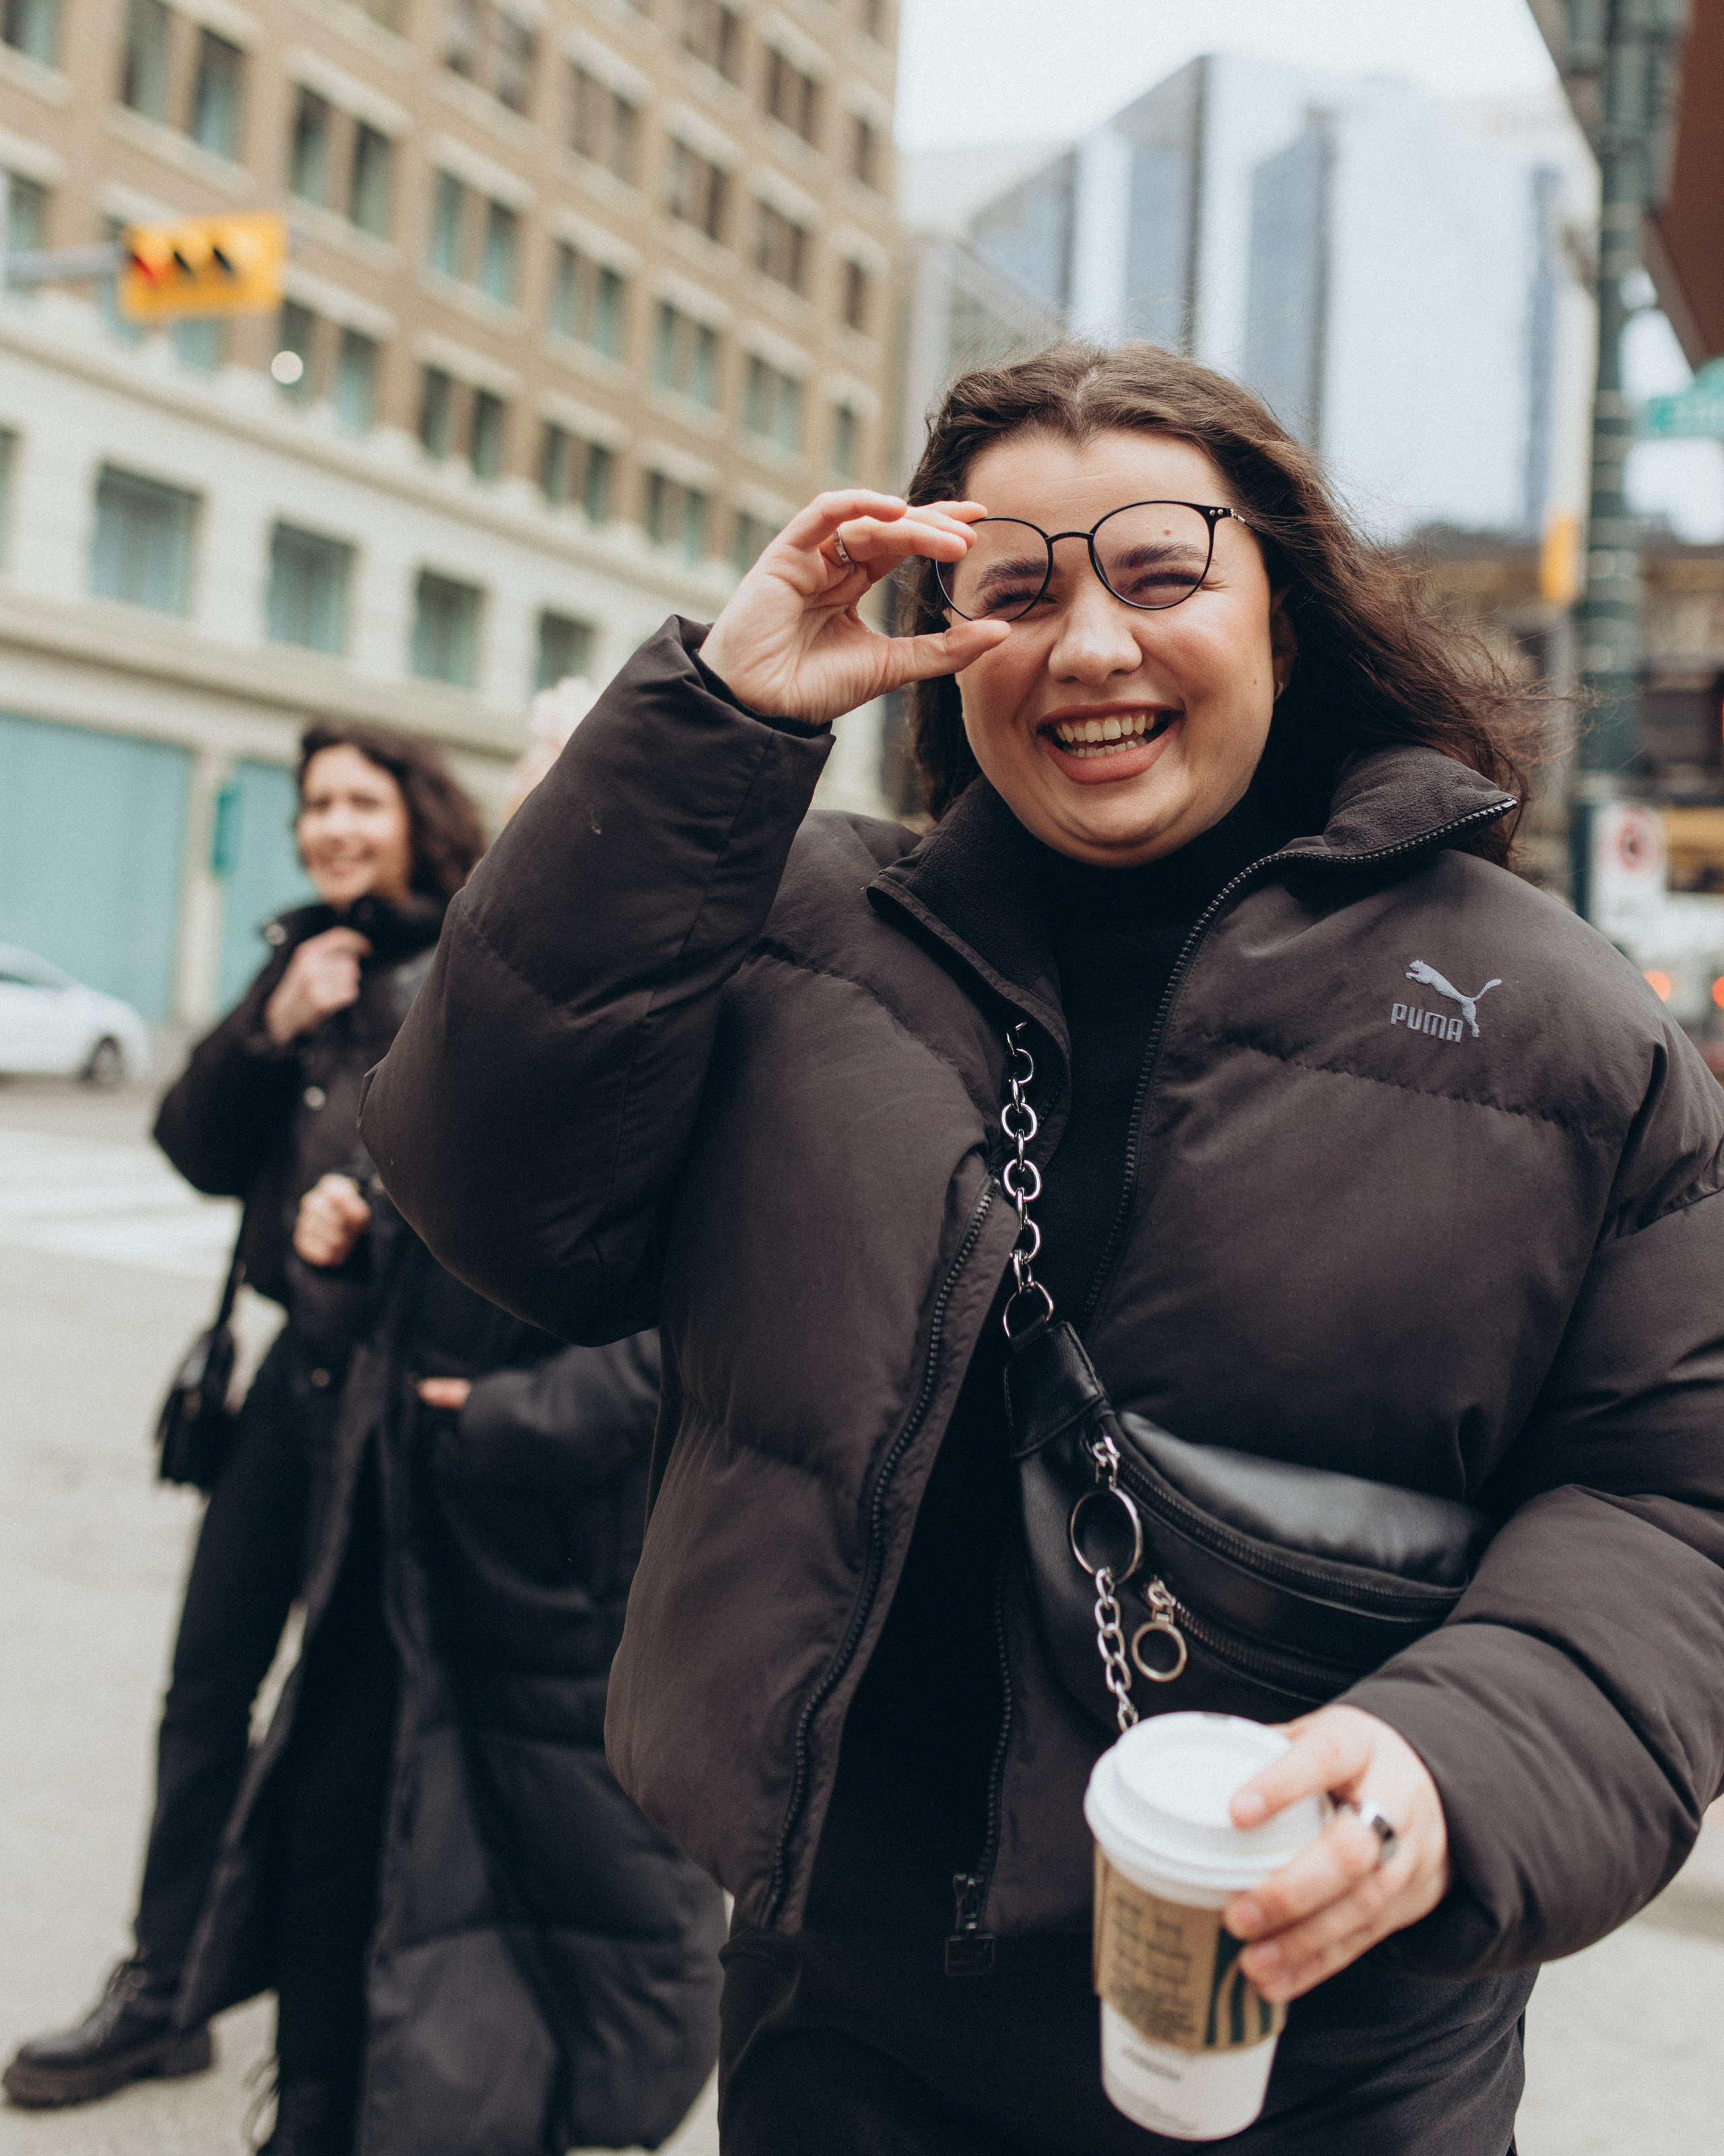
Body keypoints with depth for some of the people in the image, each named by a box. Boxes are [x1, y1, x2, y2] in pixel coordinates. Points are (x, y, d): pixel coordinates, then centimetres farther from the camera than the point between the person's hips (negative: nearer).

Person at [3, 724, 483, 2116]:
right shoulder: (306, 958, 10)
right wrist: (276, 1027, -7)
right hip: (302, 1359, 7)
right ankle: (159, 1992, 31)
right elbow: (201, 1150, 6)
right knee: (208, 1687, 14)